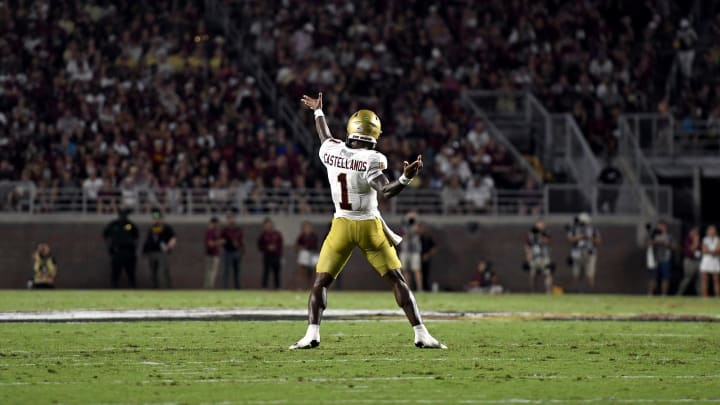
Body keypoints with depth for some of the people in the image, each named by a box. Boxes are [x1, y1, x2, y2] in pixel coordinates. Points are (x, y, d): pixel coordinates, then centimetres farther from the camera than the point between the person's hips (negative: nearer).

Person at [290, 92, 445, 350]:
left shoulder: (331, 151, -4)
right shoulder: (371, 160, -18)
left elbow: (325, 137, 20)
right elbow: (386, 191, -29)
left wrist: (318, 112, 38)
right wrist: (406, 178, -42)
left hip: (341, 226, 3)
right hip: (369, 225, -3)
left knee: (321, 281, 9)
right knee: (397, 280, 5)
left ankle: (312, 334, -7)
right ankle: (421, 335, 2)